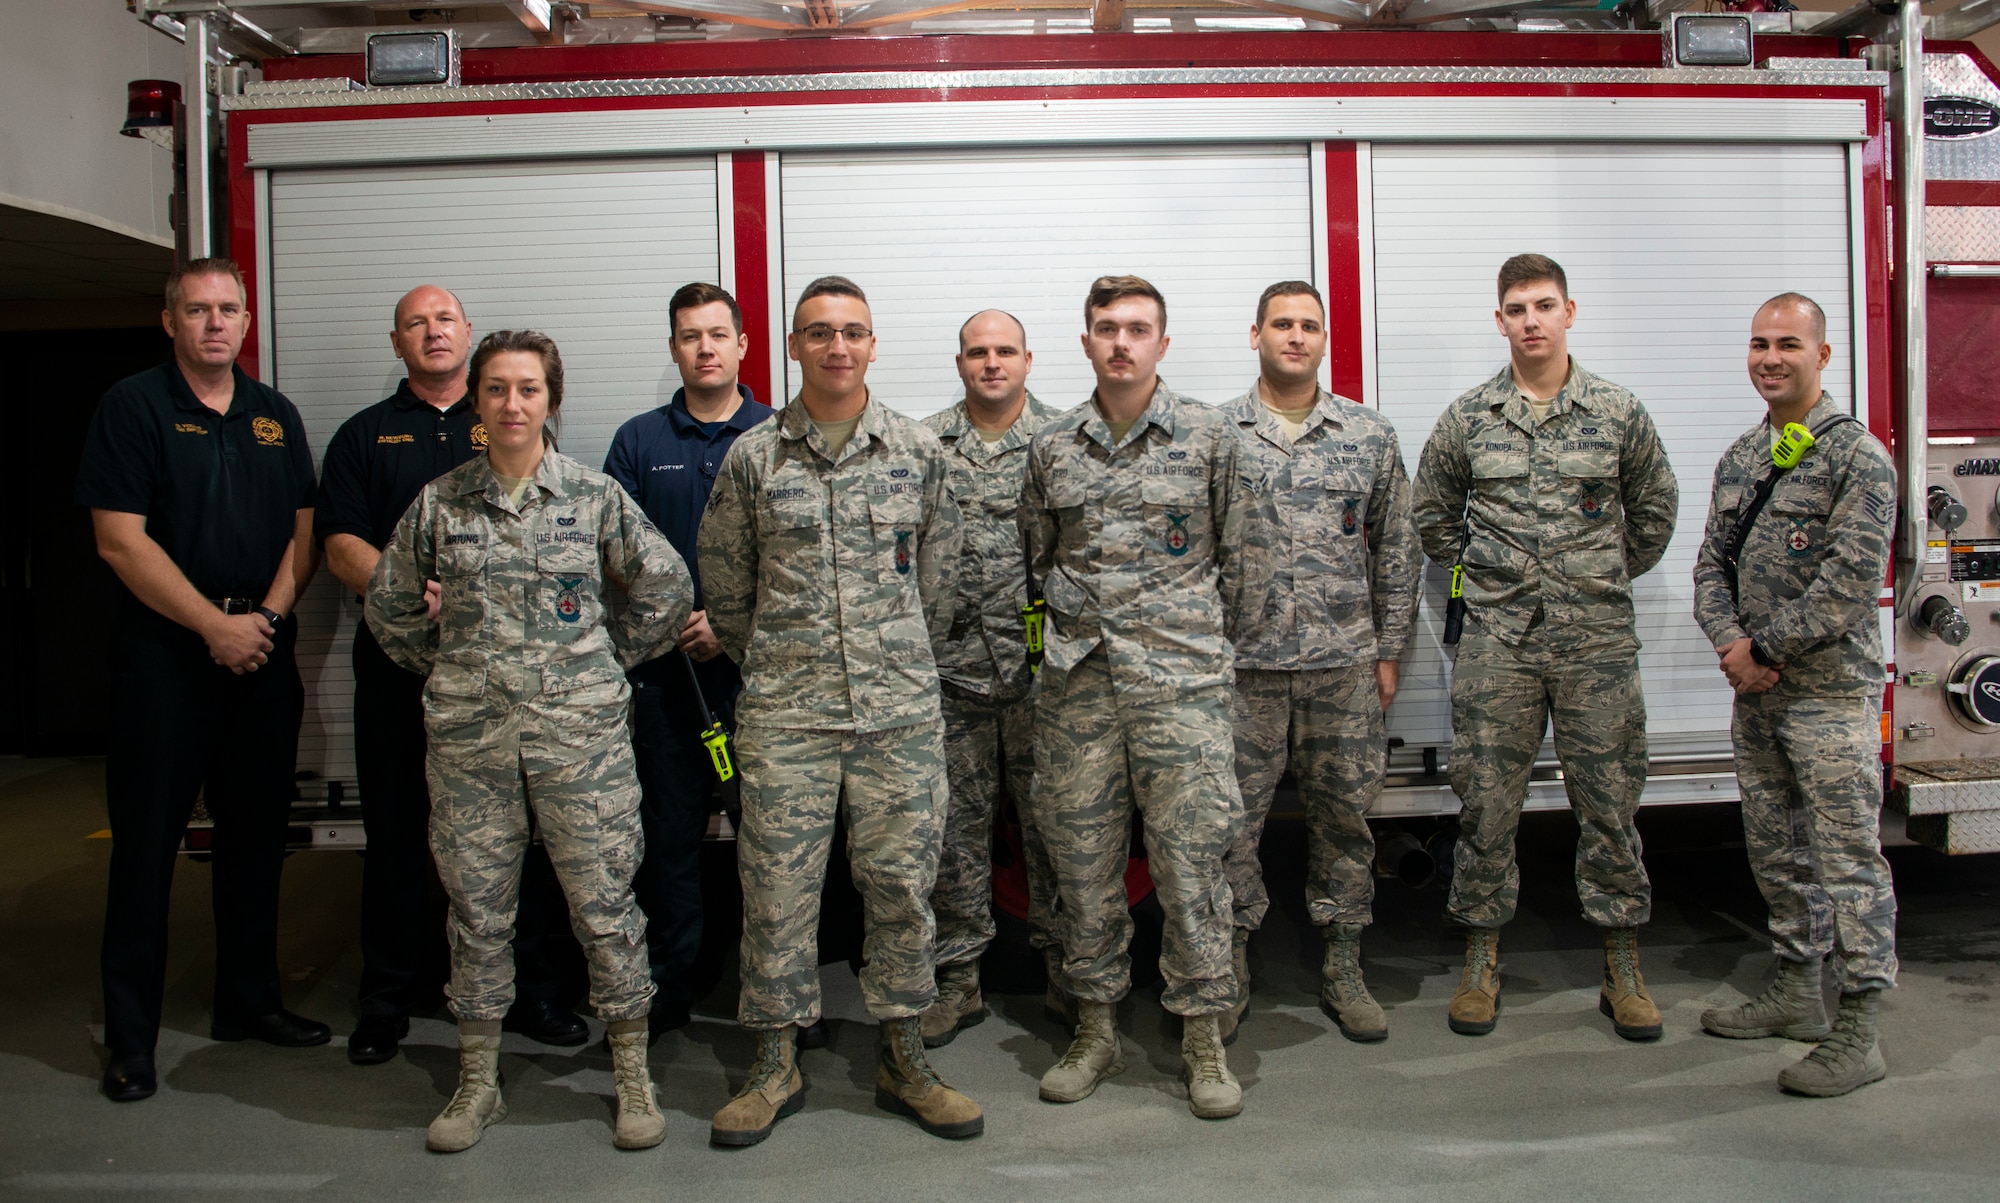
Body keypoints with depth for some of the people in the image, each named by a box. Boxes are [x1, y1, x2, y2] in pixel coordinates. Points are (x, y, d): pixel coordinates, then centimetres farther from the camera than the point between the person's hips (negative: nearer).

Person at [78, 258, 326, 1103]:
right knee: (147, 838, 1)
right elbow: (121, 540, -10)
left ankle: (249, 1002, 24)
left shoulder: (276, 416, 12)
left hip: (264, 651, 5)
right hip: (164, 652, -4)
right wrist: (216, 625, -14)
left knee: (256, 832, 11)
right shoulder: (133, 406, -3)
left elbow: (302, 532, 10)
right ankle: (130, 1036, 11)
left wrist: (269, 615, -7)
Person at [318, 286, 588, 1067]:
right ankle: (387, 1000, 17)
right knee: (397, 830, 5)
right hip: (398, 660, 0)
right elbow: (340, 545, 2)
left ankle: (528, 989, 13)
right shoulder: (364, 436, 13)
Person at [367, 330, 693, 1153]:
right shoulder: (439, 502, 6)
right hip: (469, 738, 2)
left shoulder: (594, 496, 2)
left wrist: (607, 660, 7)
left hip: (582, 731, -2)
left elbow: (667, 588, 6)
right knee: (478, 912, 10)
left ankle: (633, 1076, 17)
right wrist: (447, 667, 12)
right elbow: (389, 605, 17)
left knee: (605, 905, 2)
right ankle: (478, 1081, 26)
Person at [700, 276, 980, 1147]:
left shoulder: (918, 451, 5)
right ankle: (776, 1066, 20)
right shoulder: (751, 459, 2)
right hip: (784, 715, -1)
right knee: (777, 887, 4)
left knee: (901, 882, 7)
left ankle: (902, 1062, 22)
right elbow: (724, 584, 11)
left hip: (901, 711, 1)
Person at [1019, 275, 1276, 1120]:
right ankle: (1096, 1028, 22)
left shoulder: (1211, 437, 1)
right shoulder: (1052, 447, 8)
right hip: (1077, 681, 3)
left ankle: (1202, 1035, 14)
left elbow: (1249, 551, 6)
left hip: (1180, 681, -3)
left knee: (1189, 858, 0)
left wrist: (1213, 639, 9)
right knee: (1081, 858, 8)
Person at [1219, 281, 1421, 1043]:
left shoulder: (1369, 435, 6)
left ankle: (1343, 970, 23)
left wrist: (1388, 651, 6)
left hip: (1344, 664, 2)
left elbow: (1396, 551, 10)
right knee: (1232, 820, 4)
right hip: (1242, 664, -1)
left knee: (1343, 816, 9)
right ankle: (1230, 971, 20)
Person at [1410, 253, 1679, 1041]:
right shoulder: (1467, 419, 3)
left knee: (1609, 800, 5)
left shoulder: (1619, 413, 4)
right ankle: (1482, 958, 17)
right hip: (1497, 642, 0)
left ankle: (1623, 968, 18)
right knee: (1486, 802, 3)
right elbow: (1431, 513, 16)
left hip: (1598, 639, 0)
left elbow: (1654, 509, 17)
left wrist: (1610, 578, 14)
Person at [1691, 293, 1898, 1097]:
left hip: (1831, 691, -7)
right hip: (1756, 695, 8)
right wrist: (1730, 642, -7)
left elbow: (1853, 577, -17)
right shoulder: (1740, 458, 13)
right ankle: (1797, 992, 29)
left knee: (1847, 858, -3)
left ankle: (1858, 1035, 4)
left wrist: (1767, 650, -15)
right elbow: (1713, 563, 11)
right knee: (1775, 849, 15)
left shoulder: (1857, 455, -9)